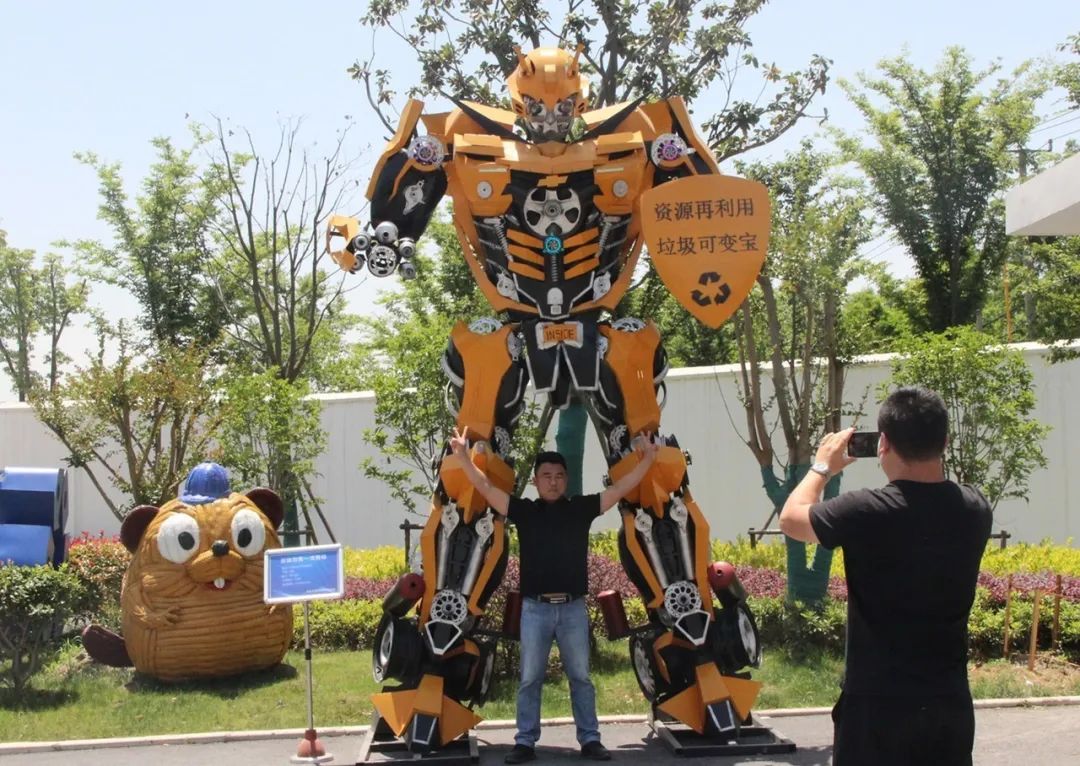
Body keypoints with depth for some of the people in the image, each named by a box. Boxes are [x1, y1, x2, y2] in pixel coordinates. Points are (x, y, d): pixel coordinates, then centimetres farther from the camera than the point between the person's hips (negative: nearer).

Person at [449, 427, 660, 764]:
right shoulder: (523, 511, 3)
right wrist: (464, 457, -13)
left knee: (580, 677, 9)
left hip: (573, 608, 1)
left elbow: (620, 488, 4)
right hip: (535, 608, 0)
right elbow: (486, 488, -2)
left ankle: (590, 739, 15)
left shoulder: (581, 508, 5)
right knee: (530, 679, 6)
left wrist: (647, 459, -3)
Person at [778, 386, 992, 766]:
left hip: (878, 704, -4)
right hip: (950, 701, 5)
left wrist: (822, 467, 13)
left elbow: (791, 519, -1)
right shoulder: (974, 508, -5)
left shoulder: (867, 512, -19)